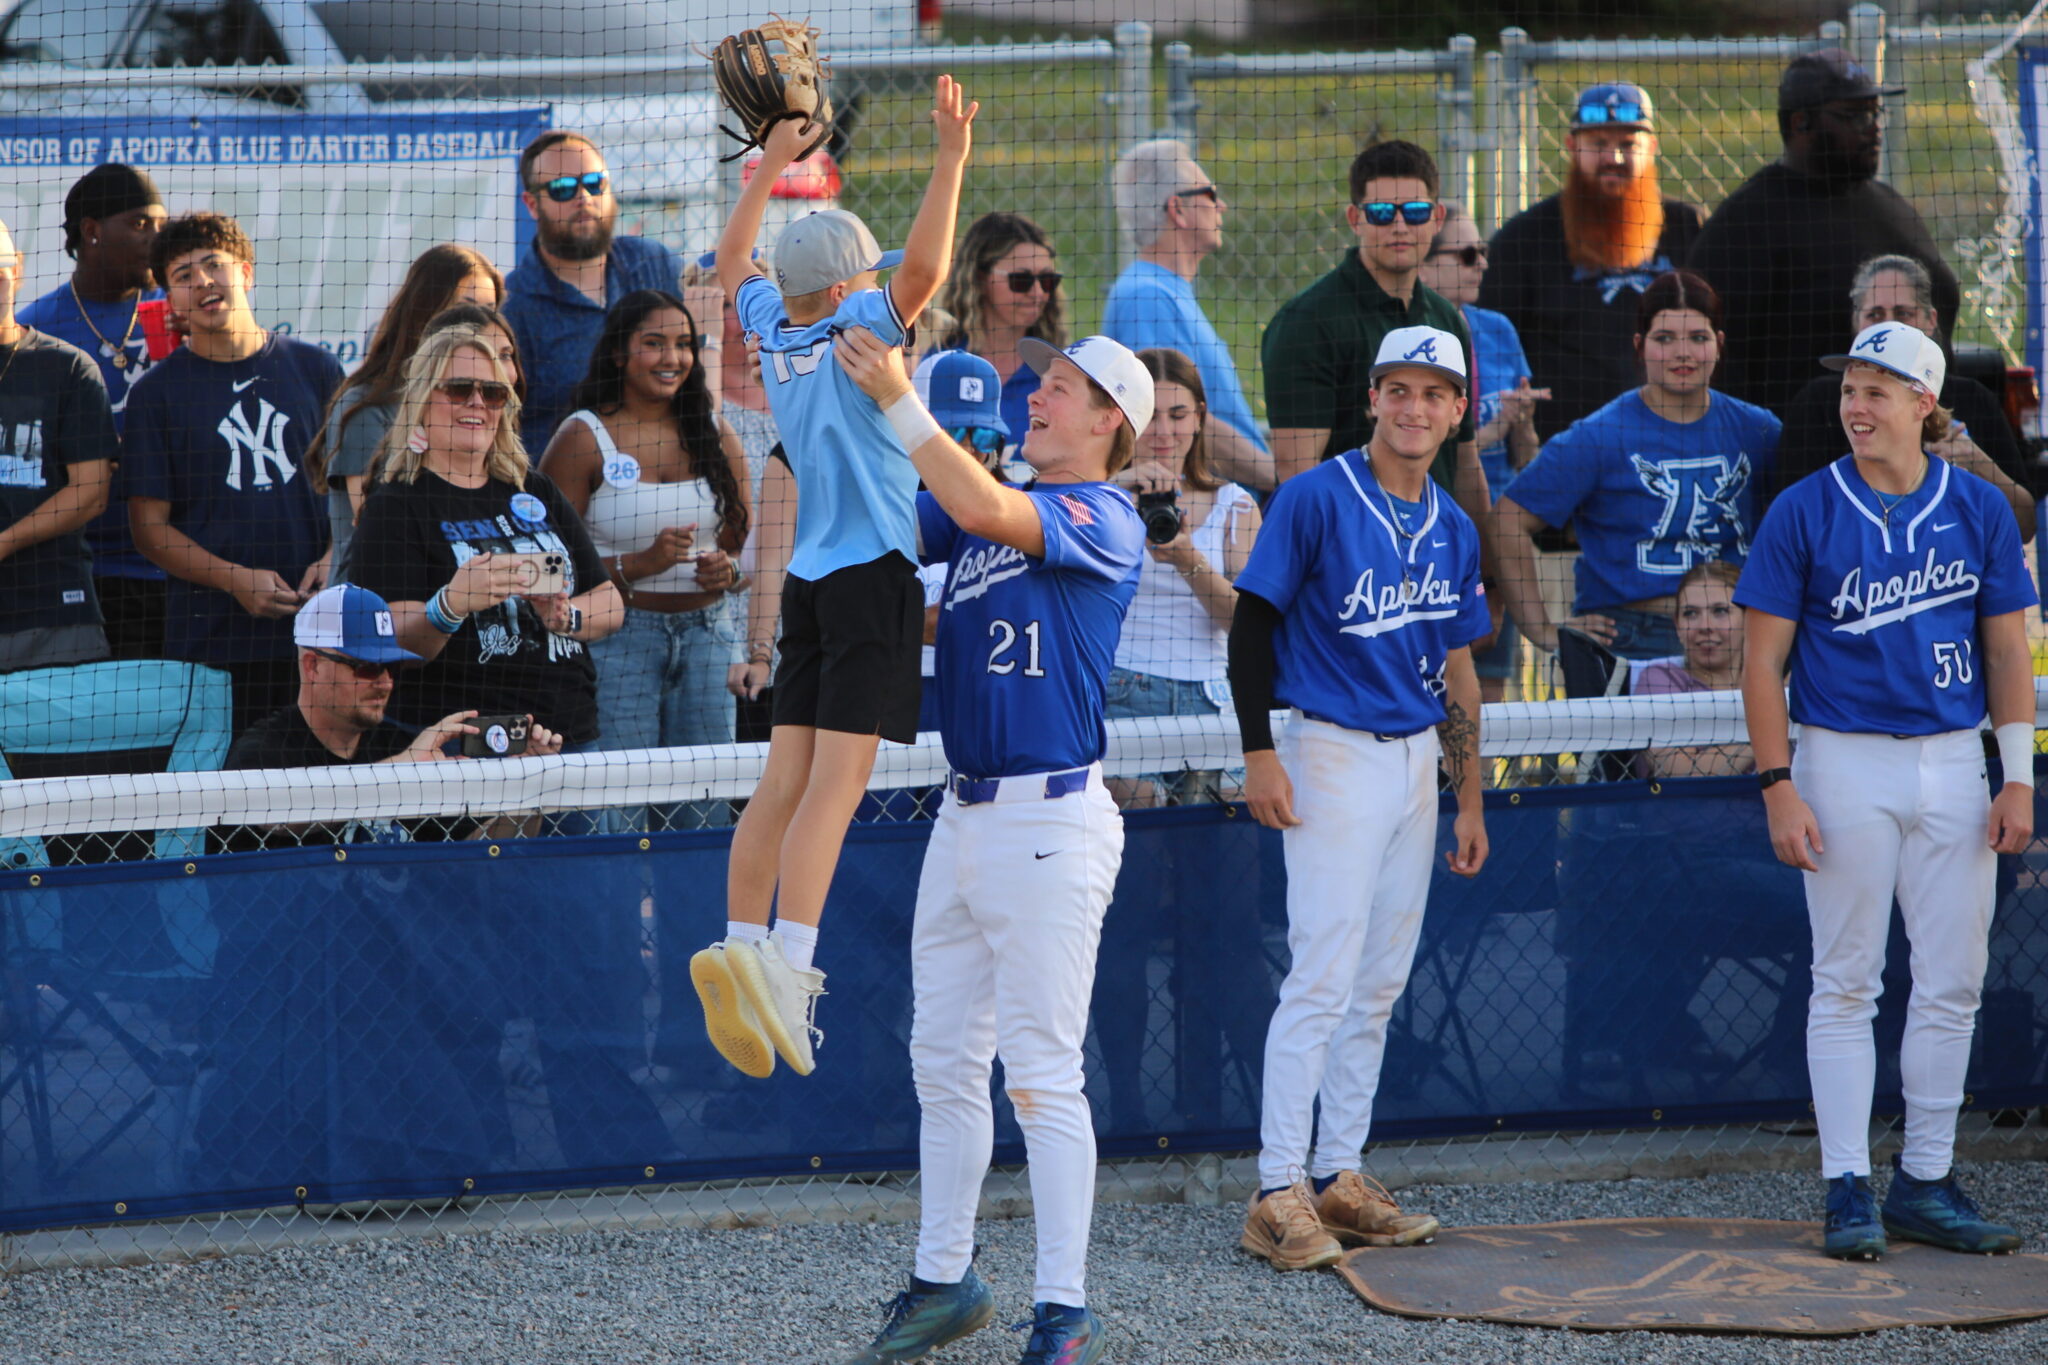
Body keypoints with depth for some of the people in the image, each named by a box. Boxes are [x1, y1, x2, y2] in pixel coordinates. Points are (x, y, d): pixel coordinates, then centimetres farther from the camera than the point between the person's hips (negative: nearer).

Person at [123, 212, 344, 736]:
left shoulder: (314, 369, 11)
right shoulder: (156, 392, 4)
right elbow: (149, 526, 1)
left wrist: (335, 560, -4)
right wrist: (236, 579, -12)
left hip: (314, 631, 2)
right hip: (209, 633, -2)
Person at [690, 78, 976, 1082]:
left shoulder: (775, 326, 9)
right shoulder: (857, 326, -8)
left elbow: (733, 265, 29)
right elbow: (923, 268, -25)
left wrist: (765, 172, 37)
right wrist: (951, 161, -24)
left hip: (810, 579, 7)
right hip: (874, 571, -7)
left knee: (787, 777, 5)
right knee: (838, 776, -14)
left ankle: (741, 942, -5)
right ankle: (786, 959, -27)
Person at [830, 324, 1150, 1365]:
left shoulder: (1104, 520, -8)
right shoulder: (997, 495, 16)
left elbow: (982, 509, -25)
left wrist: (896, 399, -25)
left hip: (1052, 819, -8)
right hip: (965, 814, 8)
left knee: (1041, 1069, -8)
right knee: (945, 1059, 12)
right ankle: (944, 1280, 23)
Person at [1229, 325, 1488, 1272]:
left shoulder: (1453, 528, 12)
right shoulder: (1316, 499, -8)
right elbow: (1253, 625, -8)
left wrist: (1470, 801, 16)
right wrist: (1259, 755, -15)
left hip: (1417, 759, 7)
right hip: (1334, 753, -7)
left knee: (1380, 985, 9)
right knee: (1324, 977, -12)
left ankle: (1339, 1176, 16)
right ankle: (1279, 1192, -10)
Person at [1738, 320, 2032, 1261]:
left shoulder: (1979, 510, 5)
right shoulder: (1804, 512, -3)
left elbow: (2008, 651, 8)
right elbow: (1763, 659, -3)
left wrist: (2019, 777, 1)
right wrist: (1778, 786, -11)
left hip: (1953, 765, 3)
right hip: (1846, 766, -3)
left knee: (1952, 982, 4)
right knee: (1846, 982, -1)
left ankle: (1925, 1184, 13)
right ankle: (1847, 1190, 2)